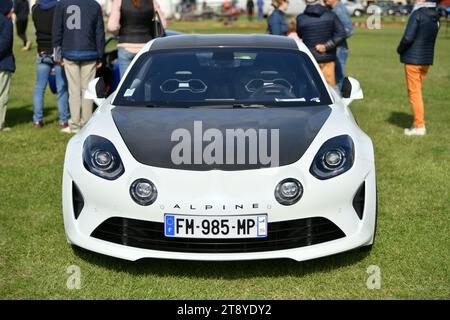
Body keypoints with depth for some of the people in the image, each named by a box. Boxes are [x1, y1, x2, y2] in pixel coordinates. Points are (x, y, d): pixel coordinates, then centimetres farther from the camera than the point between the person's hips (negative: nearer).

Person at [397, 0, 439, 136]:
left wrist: (400, 49, -1)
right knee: (417, 91, 18)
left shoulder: (417, 14, -16)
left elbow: (408, 37, -20)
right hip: (427, 59, 7)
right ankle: (419, 123, 22)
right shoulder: (435, 16, 8)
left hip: (413, 59, -7)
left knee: (414, 92, -1)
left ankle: (419, 126, 0)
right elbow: (430, 39, 12)